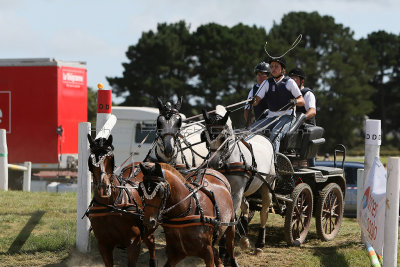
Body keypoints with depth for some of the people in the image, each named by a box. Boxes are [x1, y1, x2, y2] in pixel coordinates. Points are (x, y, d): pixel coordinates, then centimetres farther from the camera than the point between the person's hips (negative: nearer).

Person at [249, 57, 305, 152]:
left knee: (275, 135, -34)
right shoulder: (267, 83, 13)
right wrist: (252, 101, -17)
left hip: (287, 116, -5)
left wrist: (295, 101, -19)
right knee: (250, 131, -18)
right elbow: (256, 101, 7)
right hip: (271, 117, 5)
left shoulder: (289, 82, 4)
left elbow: (302, 101, 4)